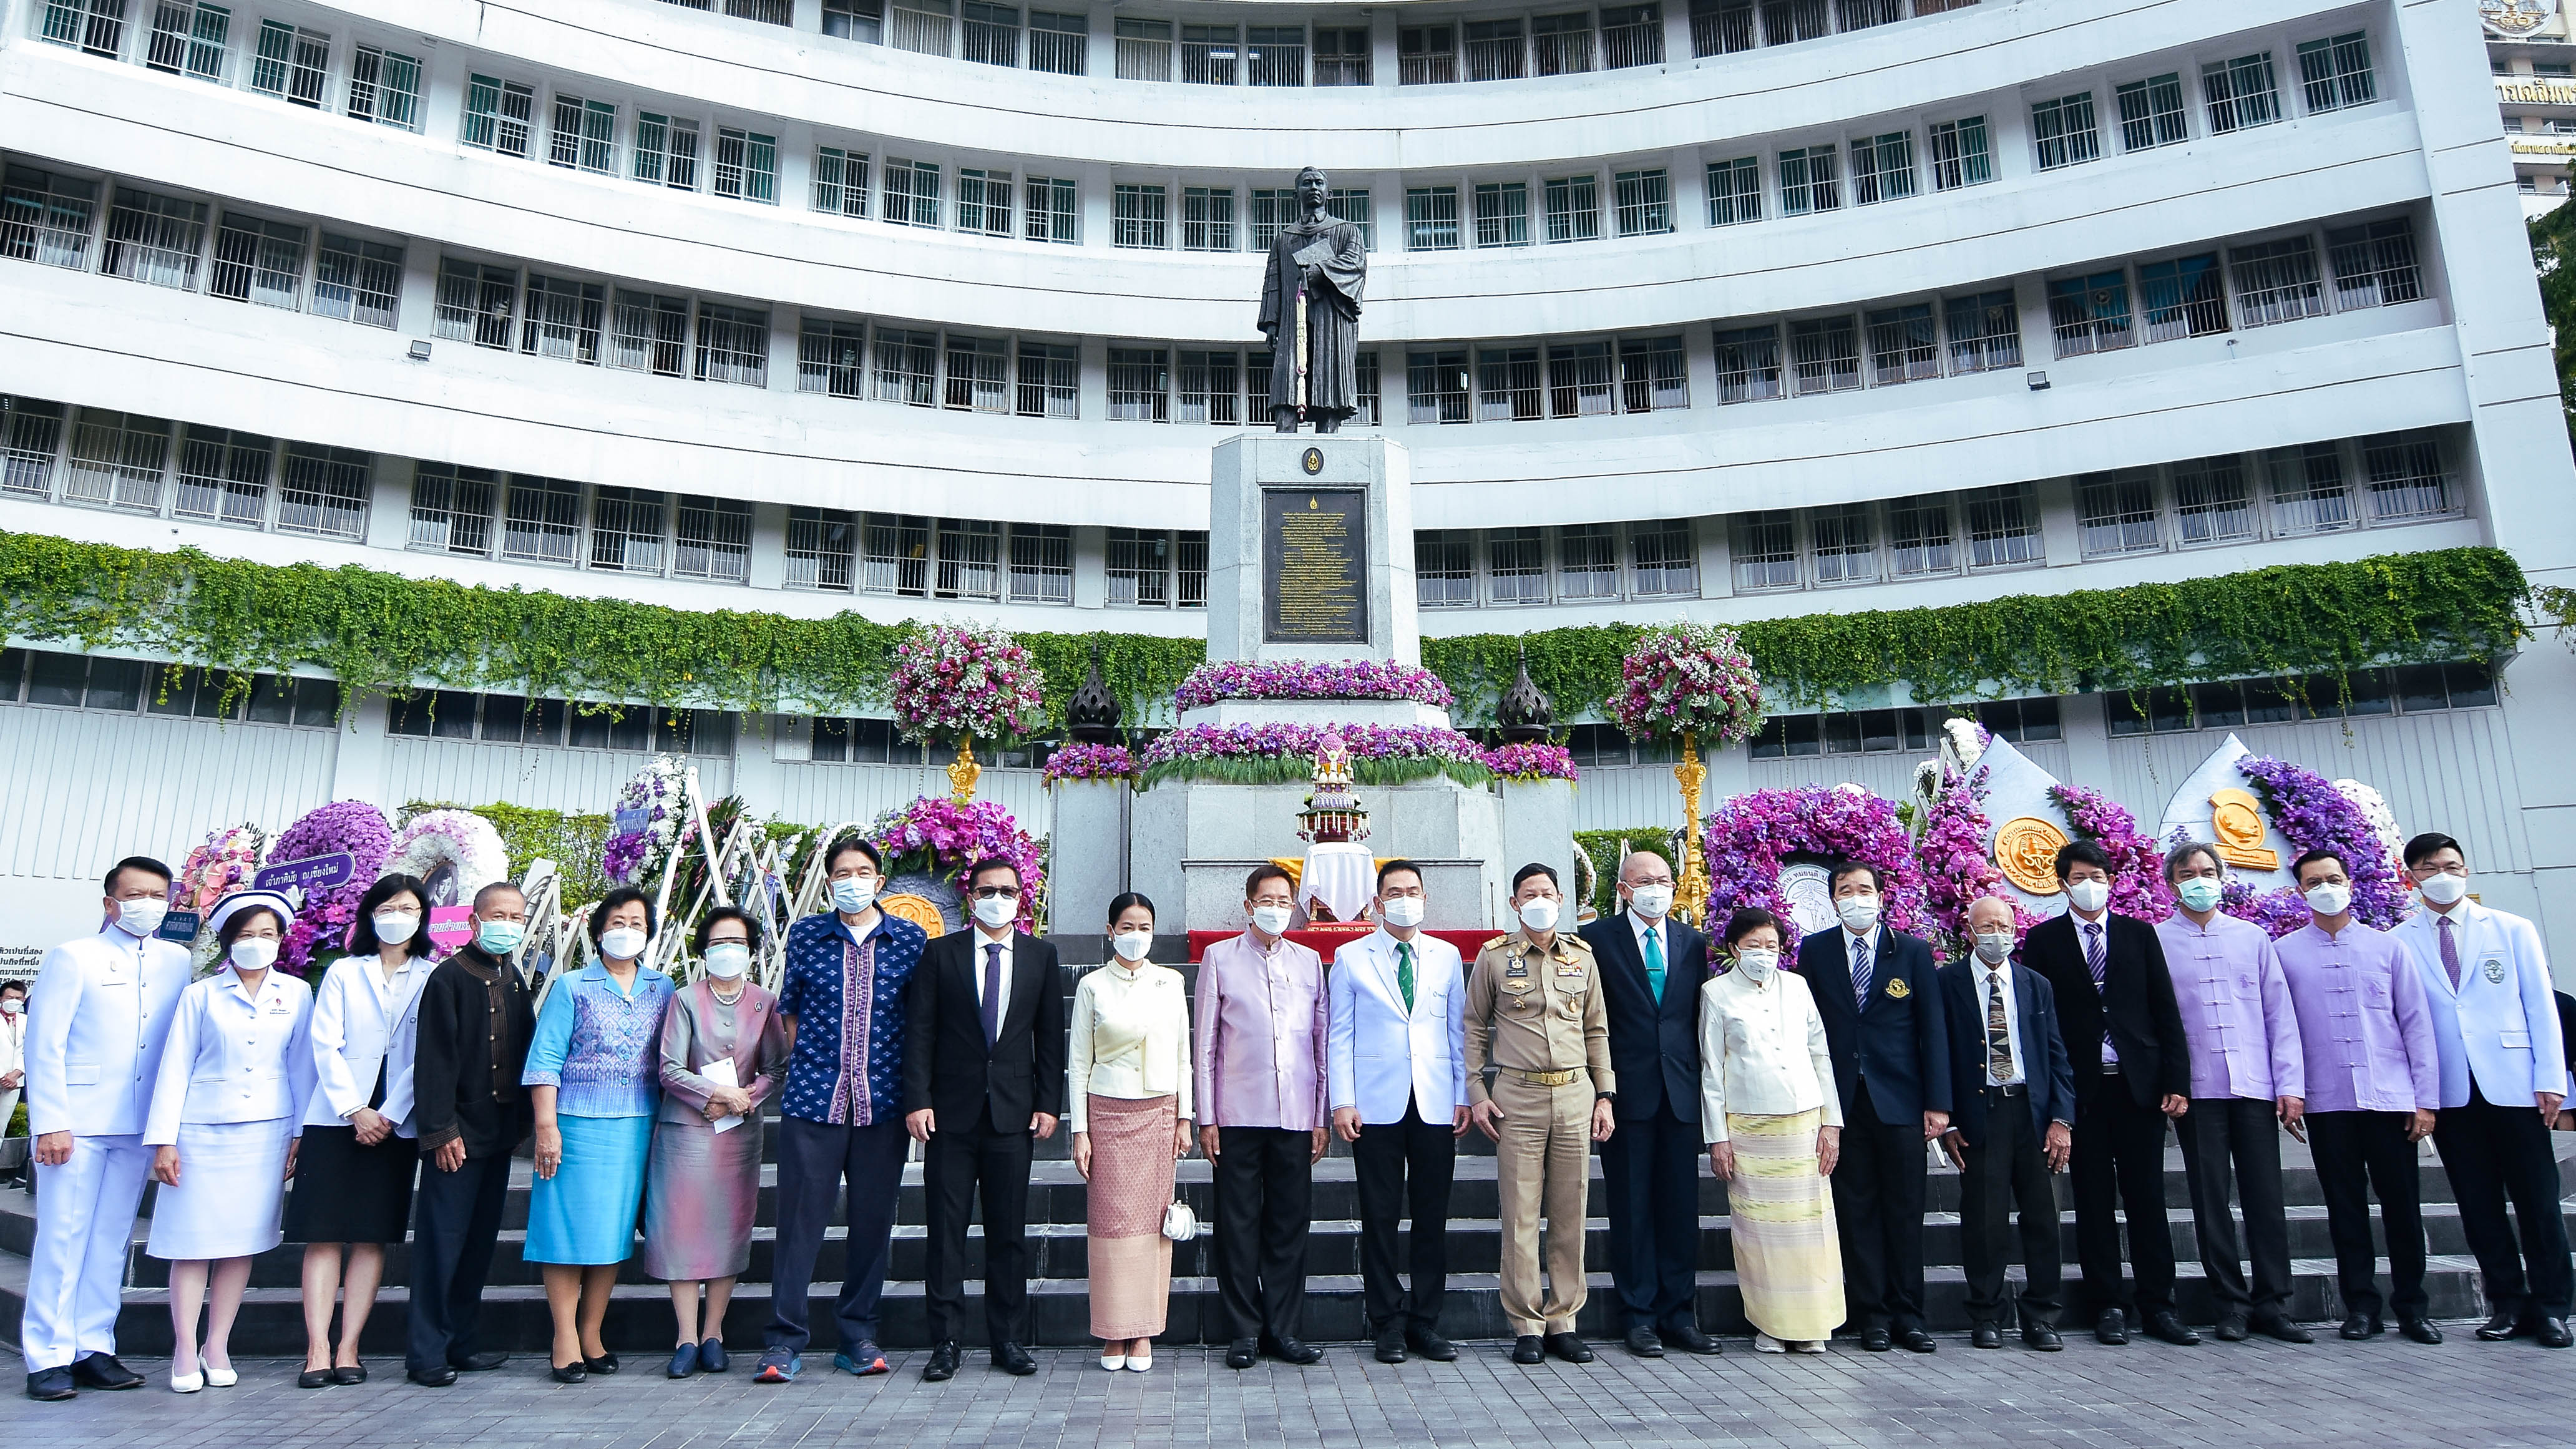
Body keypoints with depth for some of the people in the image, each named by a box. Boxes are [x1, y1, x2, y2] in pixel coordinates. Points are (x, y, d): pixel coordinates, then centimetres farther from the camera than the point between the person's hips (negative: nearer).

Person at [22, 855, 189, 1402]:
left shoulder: (176, 962, 10)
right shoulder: (73, 956, 0)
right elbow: (43, 1044, -3)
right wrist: (51, 1123, -10)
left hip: (139, 1125, 4)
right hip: (77, 1121, -3)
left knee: (113, 1240, 7)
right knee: (62, 1237, -1)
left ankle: (94, 1349, 13)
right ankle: (49, 1358, 6)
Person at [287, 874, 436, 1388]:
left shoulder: (433, 979, 6)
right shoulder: (343, 973, 9)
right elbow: (325, 1046, 1)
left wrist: (389, 1115, -9)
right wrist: (356, 1110, -9)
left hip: (395, 1124, 0)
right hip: (337, 1118, 0)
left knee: (372, 1238, 1)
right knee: (324, 1235, -3)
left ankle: (348, 1348, 5)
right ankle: (318, 1349, -1)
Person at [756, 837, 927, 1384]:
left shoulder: (911, 939, 5)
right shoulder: (804, 935, 7)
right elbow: (790, 1012, 13)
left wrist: (912, 1087, 5)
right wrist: (807, 1064, 5)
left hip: (883, 1102, 1)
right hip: (813, 1097, 0)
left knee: (874, 1219, 7)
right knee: (800, 1216, -1)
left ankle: (857, 1336, 19)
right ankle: (784, 1340, 9)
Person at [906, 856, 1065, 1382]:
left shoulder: (1041, 955, 8)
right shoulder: (940, 954, 4)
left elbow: (1051, 1035, 8)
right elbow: (918, 1032, 1)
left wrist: (1049, 1102, 0)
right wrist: (917, 1100, -8)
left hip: (1014, 1114, 1)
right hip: (951, 1113, -1)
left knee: (1009, 1233, 6)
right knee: (946, 1230, 2)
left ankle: (1008, 1340, 16)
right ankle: (944, 1343, 12)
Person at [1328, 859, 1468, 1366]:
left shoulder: (1447, 956, 11)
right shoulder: (1350, 958, 6)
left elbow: (1458, 1030, 11)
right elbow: (1340, 1035, 3)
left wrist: (1464, 1095, 4)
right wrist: (1342, 1102, -5)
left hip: (1436, 1106, 2)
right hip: (1376, 1106, -2)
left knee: (1433, 1216, 5)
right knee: (1380, 1217, 2)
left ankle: (1425, 1321, 16)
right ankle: (1388, 1324, 14)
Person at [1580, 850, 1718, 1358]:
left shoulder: (1693, 941, 12)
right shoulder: (1597, 937, -1)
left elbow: (1698, 1014, 12)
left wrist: (1700, 1079, 5)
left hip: (1681, 1090, 4)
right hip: (1627, 1089, -3)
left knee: (1681, 1204, 7)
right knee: (1632, 1206, 3)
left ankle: (1679, 1314, 18)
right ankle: (1639, 1315, 13)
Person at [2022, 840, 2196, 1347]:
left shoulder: (2140, 934, 9)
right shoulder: (2043, 940, 4)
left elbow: (2166, 1011, 6)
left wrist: (2177, 1081, -1)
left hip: (2140, 1084, 1)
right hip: (2081, 1088, -1)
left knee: (2147, 1197, 5)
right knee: (2094, 1200, 4)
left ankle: (2158, 1305, 13)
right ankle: (2108, 1305, 12)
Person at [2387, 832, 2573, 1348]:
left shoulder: (2512, 930, 8)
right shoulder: (2399, 943, 5)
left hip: (2512, 1083, 0)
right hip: (2450, 1090, 0)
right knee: (2478, 1203, 6)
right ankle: (2508, 1303, 15)